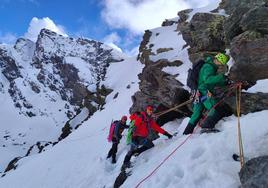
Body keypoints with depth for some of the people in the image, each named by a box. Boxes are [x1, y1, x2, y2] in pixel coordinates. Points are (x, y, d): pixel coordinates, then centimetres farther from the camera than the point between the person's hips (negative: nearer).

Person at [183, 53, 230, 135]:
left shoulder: (211, 67, 23)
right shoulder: (208, 67, -10)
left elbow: (215, 82, 29)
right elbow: (208, 79, -27)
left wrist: (226, 82, 19)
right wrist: (221, 77, -27)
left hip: (199, 94, 10)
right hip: (205, 93, -10)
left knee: (197, 113, 15)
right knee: (216, 110, -18)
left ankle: (187, 132, 21)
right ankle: (207, 126, -34)